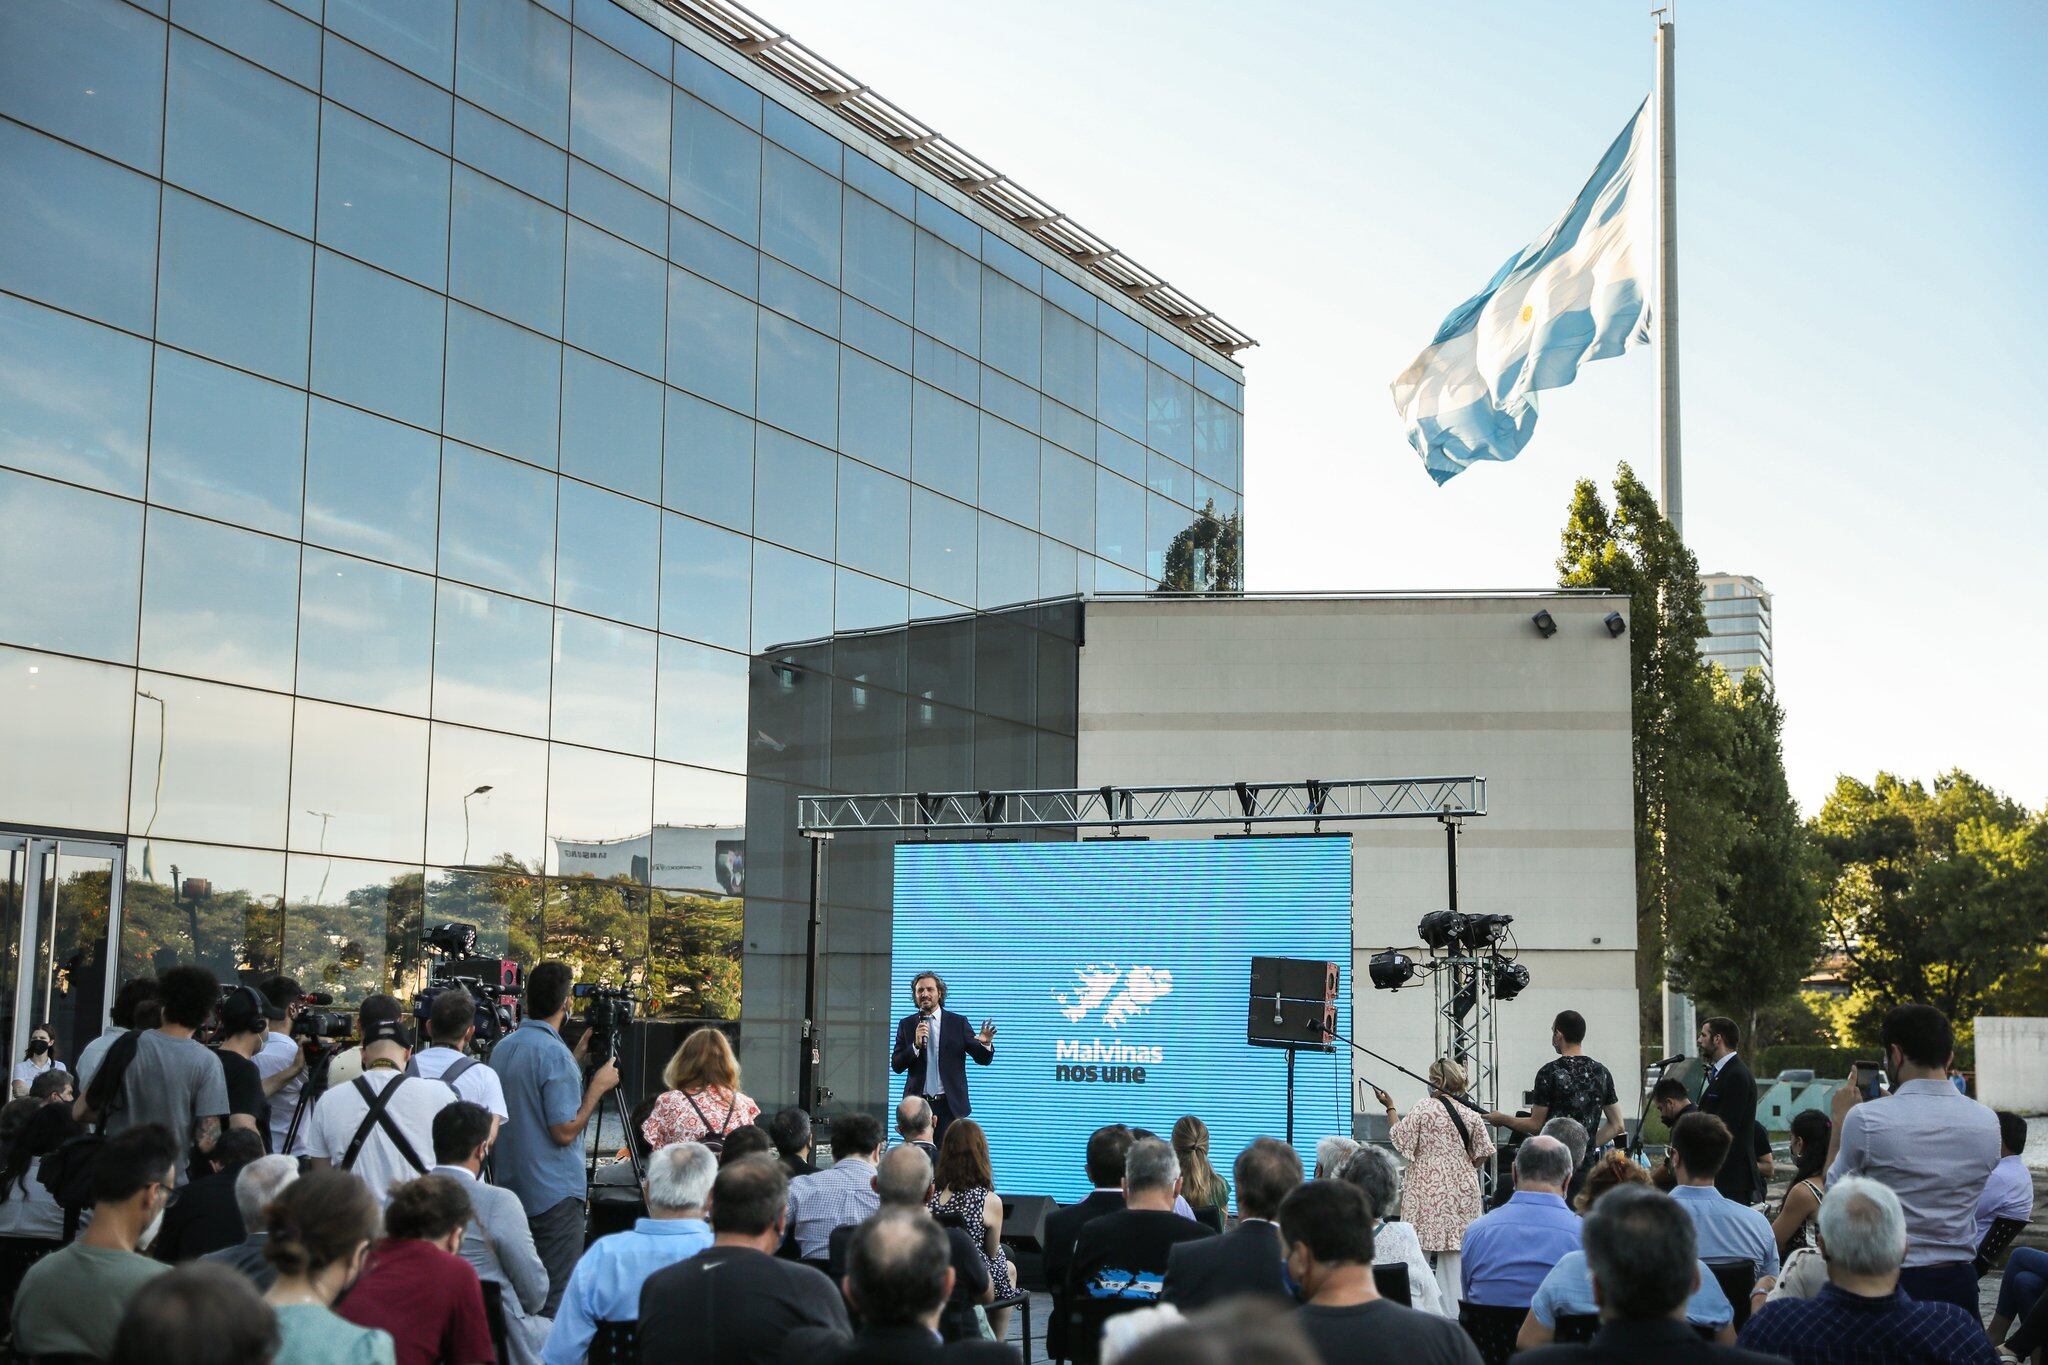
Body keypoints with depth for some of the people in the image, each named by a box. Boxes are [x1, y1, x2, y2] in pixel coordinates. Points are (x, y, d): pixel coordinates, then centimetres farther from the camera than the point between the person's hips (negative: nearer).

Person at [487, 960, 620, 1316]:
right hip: (554, 1193, -9)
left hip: (513, 1189, 9)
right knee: (554, 1300, -5)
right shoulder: (554, 1052, -18)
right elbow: (564, 1130, -19)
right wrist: (598, 1086, -9)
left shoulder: (502, 1048, 9)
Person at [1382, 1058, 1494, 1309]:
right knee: (1454, 1255, 8)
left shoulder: (1423, 1109, -10)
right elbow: (1483, 1155, 6)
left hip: (1428, 1190, -4)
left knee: (1420, 1251, 1)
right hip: (1461, 1192, 4)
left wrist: (1390, 1107, 9)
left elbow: (1399, 1138, -2)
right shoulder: (1471, 1115, 3)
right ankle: (1453, 1307, 9)